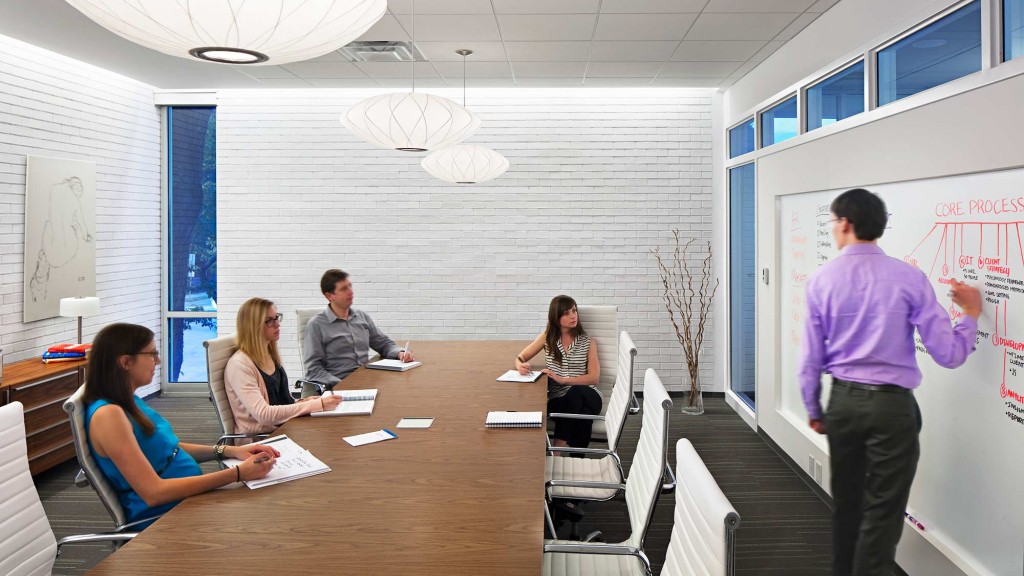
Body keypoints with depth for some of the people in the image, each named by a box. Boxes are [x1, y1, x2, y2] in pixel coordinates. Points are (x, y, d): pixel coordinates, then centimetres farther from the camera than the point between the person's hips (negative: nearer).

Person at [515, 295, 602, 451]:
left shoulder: (587, 342, 6)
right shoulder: (547, 337, 9)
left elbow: (594, 378, -3)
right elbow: (520, 358, 14)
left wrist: (562, 379, -16)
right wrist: (521, 366, -14)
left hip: (584, 397, 1)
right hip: (557, 400, 0)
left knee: (575, 392, -38)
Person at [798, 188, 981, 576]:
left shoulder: (821, 280, -4)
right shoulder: (909, 278, -9)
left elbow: (810, 359, 0)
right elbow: (949, 355, -8)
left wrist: (814, 409, 15)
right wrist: (971, 314, 10)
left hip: (843, 401, 3)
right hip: (892, 405, -3)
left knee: (845, 500, 19)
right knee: (882, 512, 5)